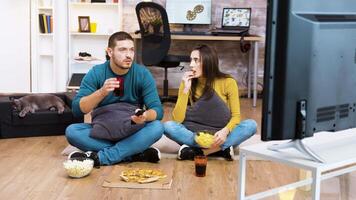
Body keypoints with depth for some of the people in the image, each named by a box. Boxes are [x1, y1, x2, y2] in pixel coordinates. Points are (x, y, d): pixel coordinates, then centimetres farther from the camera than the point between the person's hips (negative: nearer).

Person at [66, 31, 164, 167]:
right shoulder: (96, 73, -9)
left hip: (132, 132, 0)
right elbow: (77, 109, -17)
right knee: (71, 131, -27)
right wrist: (101, 92, -34)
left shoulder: (143, 74, -8)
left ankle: (100, 157, -28)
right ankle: (136, 154, -26)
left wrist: (145, 116, -37)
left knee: (157, 127, -29)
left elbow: (157, 110, -13)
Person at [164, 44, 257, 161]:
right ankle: (222, 148, -27)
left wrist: (225, 131, -28)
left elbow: (236, 116, -7)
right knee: (168, 126, -27)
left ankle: (198, 152, -30)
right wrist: (185, 89, -18)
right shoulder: (188, 83, -3)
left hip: (220, 135, -1)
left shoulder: (227, 82, -7)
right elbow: (177, 119, -10)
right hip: (195, 134, 1)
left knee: (251, 125, -26)